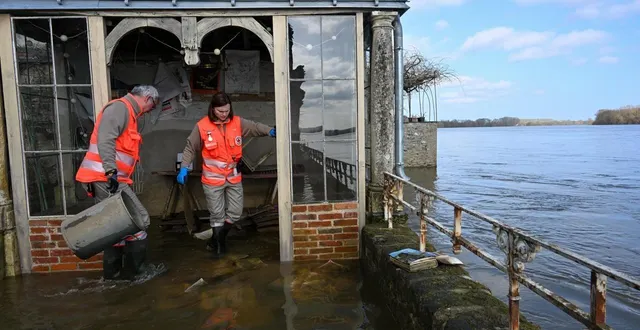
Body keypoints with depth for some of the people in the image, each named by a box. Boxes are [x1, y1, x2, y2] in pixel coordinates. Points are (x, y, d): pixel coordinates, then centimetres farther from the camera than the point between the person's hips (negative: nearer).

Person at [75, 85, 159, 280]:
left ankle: (113, 272, 23)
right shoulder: (120, 107, -8)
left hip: (104, 178, 11)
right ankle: (132, 270, 2)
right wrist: (111, 170, -30)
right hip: (106, 177, -11)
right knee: (139, 219, -7)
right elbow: (105, 140, -23)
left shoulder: (126, 112, 24)